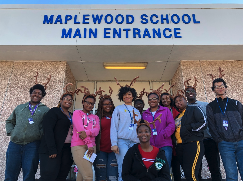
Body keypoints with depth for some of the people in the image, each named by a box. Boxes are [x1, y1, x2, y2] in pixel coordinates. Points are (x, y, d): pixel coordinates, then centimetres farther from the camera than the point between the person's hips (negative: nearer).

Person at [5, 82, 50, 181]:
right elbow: (9, 121, 27)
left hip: (32, 145, -3)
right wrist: (10, 132, 10)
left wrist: (39, 135, -9)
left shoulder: (45, 110, 9)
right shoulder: (20, 107, 20)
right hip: (14, 144, 3)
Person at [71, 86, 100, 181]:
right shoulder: (77, 113, 5)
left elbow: (97, 131, 0)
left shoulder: (95, 117, 19)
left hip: (91, 146, 5)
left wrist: (87, 133, -21)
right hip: (79, 145, -5)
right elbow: (80, 128, -8)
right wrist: (89, 144, -15)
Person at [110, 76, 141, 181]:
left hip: (135, 142, 3)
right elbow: (114, 127, 2)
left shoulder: (137, 111, 21)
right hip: (122, 141, -3)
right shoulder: (118, 109, 10)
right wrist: (114, 144, -8)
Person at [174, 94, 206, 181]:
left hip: (193, 144, -7)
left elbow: (203, 123, -9)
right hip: (180, 146, 7)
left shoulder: (194, 109, 2)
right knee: (186, 173, 10)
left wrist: (188, 127, -14)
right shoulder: (177, 116, 22)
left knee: (191, 174, -14)